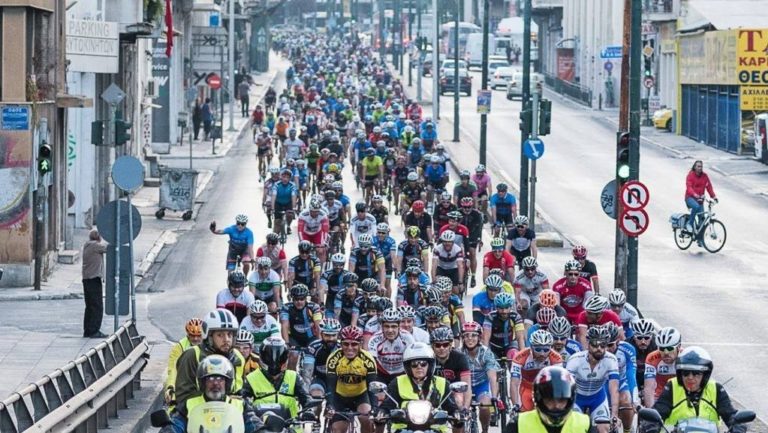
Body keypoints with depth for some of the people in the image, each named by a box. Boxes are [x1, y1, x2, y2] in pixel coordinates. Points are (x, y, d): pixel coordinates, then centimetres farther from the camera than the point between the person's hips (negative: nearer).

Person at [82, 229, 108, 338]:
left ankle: (87, 331, 17)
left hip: (86, 279, 9)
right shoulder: (95, 245, -13)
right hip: (94, 279, -9)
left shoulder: (87, 245, 13)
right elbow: (107, 247, -8)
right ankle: (94, 331, -7)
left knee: (90, 306, 15)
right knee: (97, 306, -6)